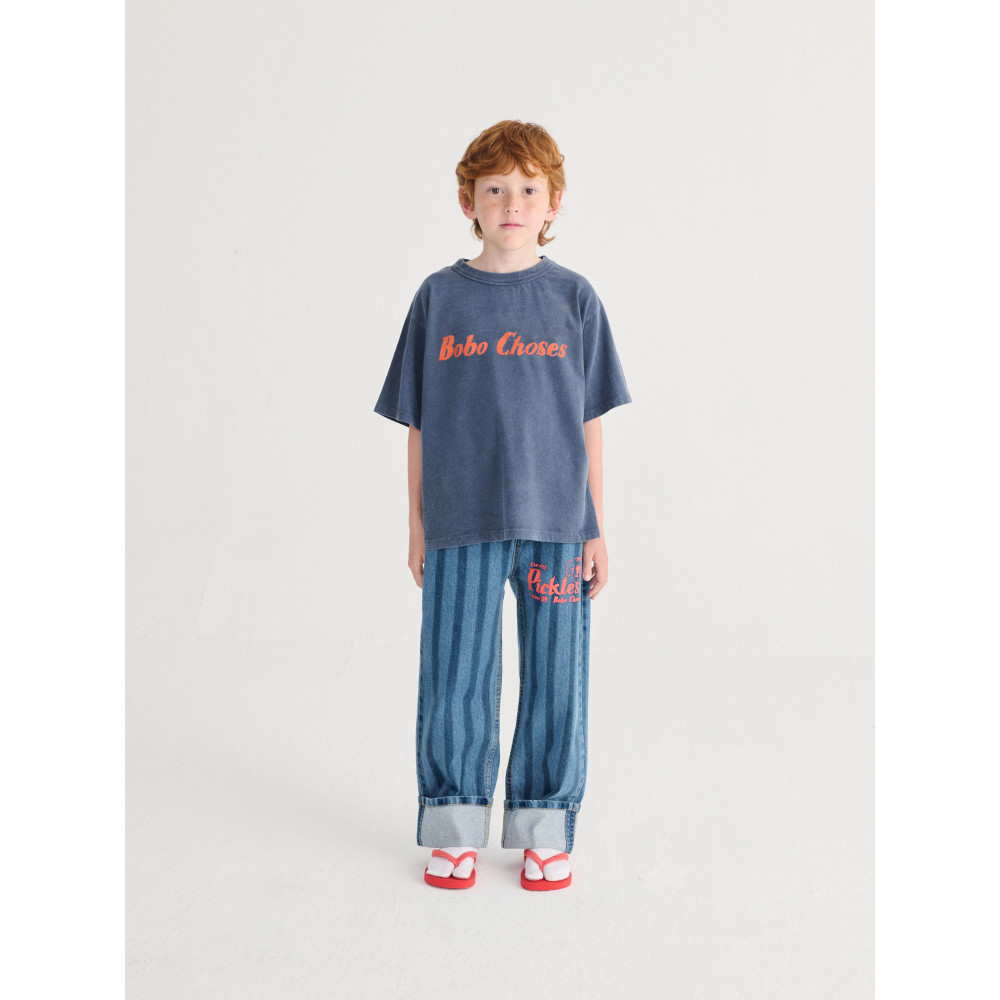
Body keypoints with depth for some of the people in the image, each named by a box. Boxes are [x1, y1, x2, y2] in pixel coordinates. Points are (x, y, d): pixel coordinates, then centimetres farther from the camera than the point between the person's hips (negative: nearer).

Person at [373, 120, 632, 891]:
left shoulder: (574, 298, 3)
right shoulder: (439, 297, 3)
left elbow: (590, 423, 5)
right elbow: (418, 424, 6)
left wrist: (598, 528, 3)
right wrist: (418, 527, 5)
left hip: (556, 522, 0)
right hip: (461, 524, 0)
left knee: (555, 679, 7)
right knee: (455, 677, 6)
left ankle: (545, 830, 23)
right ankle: (454, 829, 23)